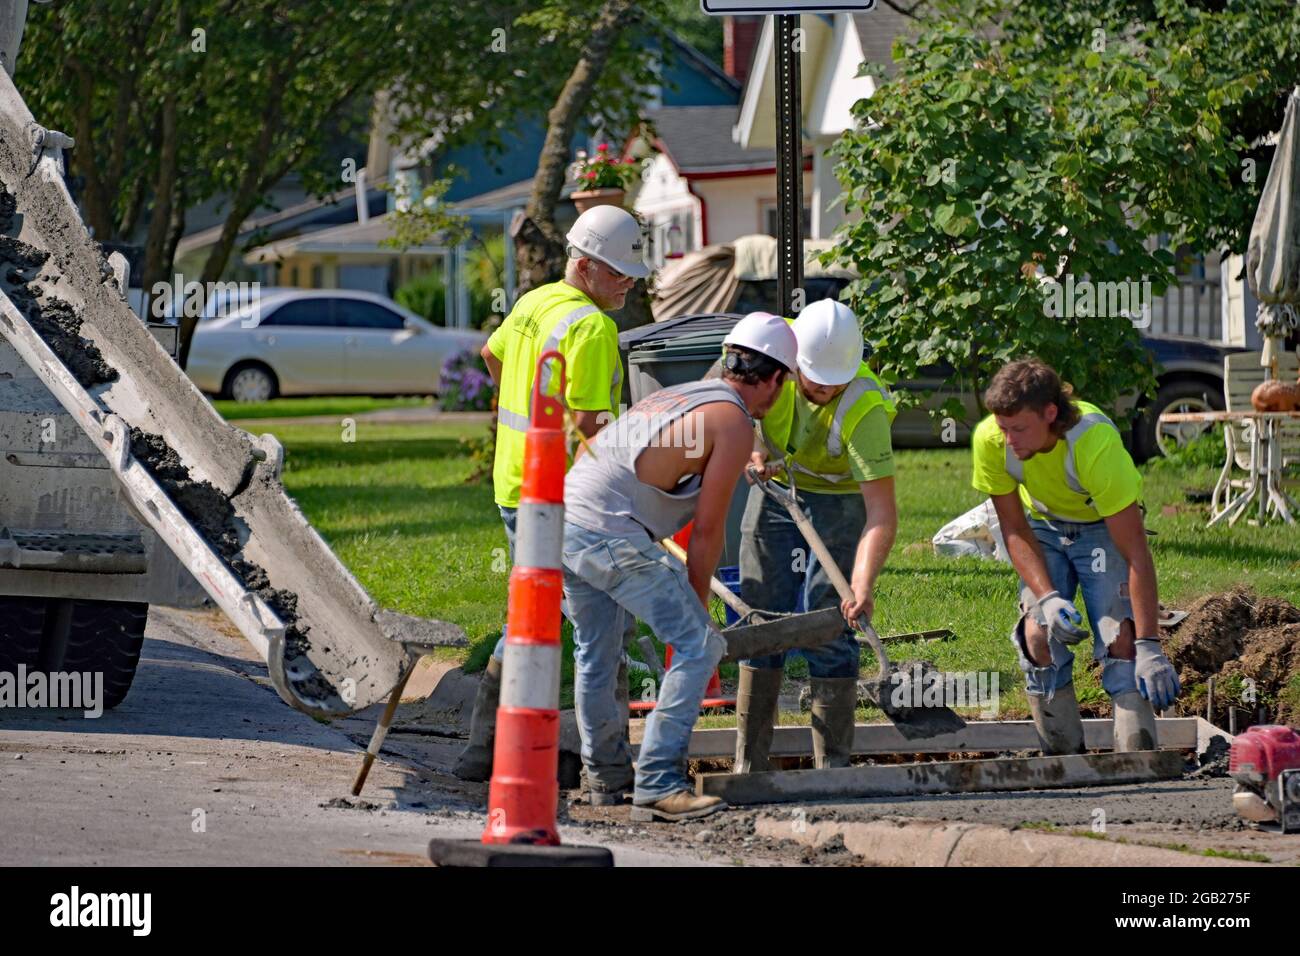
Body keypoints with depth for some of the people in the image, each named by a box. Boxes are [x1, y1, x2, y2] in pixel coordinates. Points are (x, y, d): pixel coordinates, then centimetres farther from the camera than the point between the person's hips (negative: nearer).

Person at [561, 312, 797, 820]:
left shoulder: (680, 396, 25)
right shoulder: (735, 424, -2)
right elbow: (707, 531, -2)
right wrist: (697, 602, 10)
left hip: (565, 518, 9)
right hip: (612, 533, -9)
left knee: (595, 653, 25)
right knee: (699, 646, -6)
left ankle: (608, 776, 40)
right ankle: (657, 785, -10)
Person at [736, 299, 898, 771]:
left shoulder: (864, 409, -34)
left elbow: (882, 512, -37)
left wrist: (863, 584, -50)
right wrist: (752, 449, -18)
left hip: (840, 500, -4)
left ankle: (832, 767, -5)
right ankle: (748, 765, 9)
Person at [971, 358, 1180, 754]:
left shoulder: (1096, 442, -37)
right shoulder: (990, 440, -27)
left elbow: (1136, 553, -36)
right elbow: (1015, 531, -14)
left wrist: (1149, 646, -40)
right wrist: (1048, 598, -30)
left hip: (1105, 526, -3)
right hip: (1044, 530, 3)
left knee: (1120, 637, -22)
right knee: (1039, 636, -17)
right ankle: (1063, 757, -7)